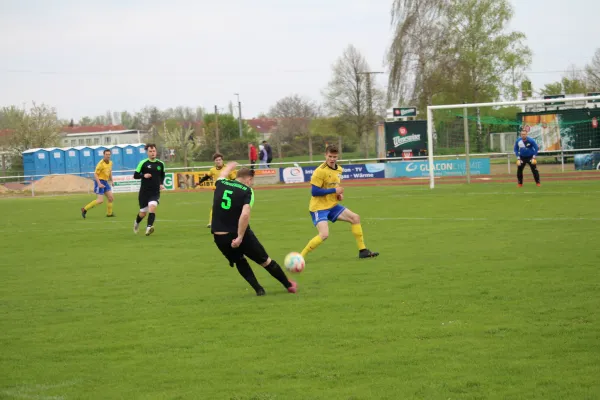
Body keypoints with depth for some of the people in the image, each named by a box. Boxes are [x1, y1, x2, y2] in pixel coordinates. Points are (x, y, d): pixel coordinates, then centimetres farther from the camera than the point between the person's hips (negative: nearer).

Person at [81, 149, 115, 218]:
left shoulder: (110, 163, 7)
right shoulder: (101, 163, -19)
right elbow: (95, 174, -20)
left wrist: (111, 180, 20)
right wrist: (99, 183, -28)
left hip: (105, 182, 8)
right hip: (99, 181, -8)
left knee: (111, 198, 5)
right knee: (100, 200, -12)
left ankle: (109, 213, 18)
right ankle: (85, 209, -4)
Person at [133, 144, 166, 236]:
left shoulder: (160, 164, 5)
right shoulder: (143, 163, -4)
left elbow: (162, 175, 23)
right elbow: (135, 175, -2)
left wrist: (161, 184, 7)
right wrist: (143, 175, -20)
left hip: (155, 192, 1)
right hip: (144, 192, -1)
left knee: (152, 207, -25)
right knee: (143, 213, 6)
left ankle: (149, 228, -32)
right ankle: (137, 223, 39)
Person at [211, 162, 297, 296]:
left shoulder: (221, 184, 5)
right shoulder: (247, 191, -9)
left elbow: (222, 175, 32)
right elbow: (245, 214, -25)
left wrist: (230, 166, 54)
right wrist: (240, 237, -22)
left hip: (219, 236, 4)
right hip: (239, 235, -4)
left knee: (240, 261, 29)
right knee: (265, 261, 15)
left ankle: (258, 289, 21)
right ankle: (289, 285, 30)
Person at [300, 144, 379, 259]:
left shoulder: (339, 169, 6)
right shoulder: (320, 171, -19)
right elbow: (315, 192, -22)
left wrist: (339, 194, 2)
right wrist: (334, 190, -20)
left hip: (332, 206, 8)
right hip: (319, 208, -8)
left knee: (355, 218, 4)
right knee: (324, 234, -25)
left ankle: (362, 250, 12)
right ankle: (300, 257, -14)